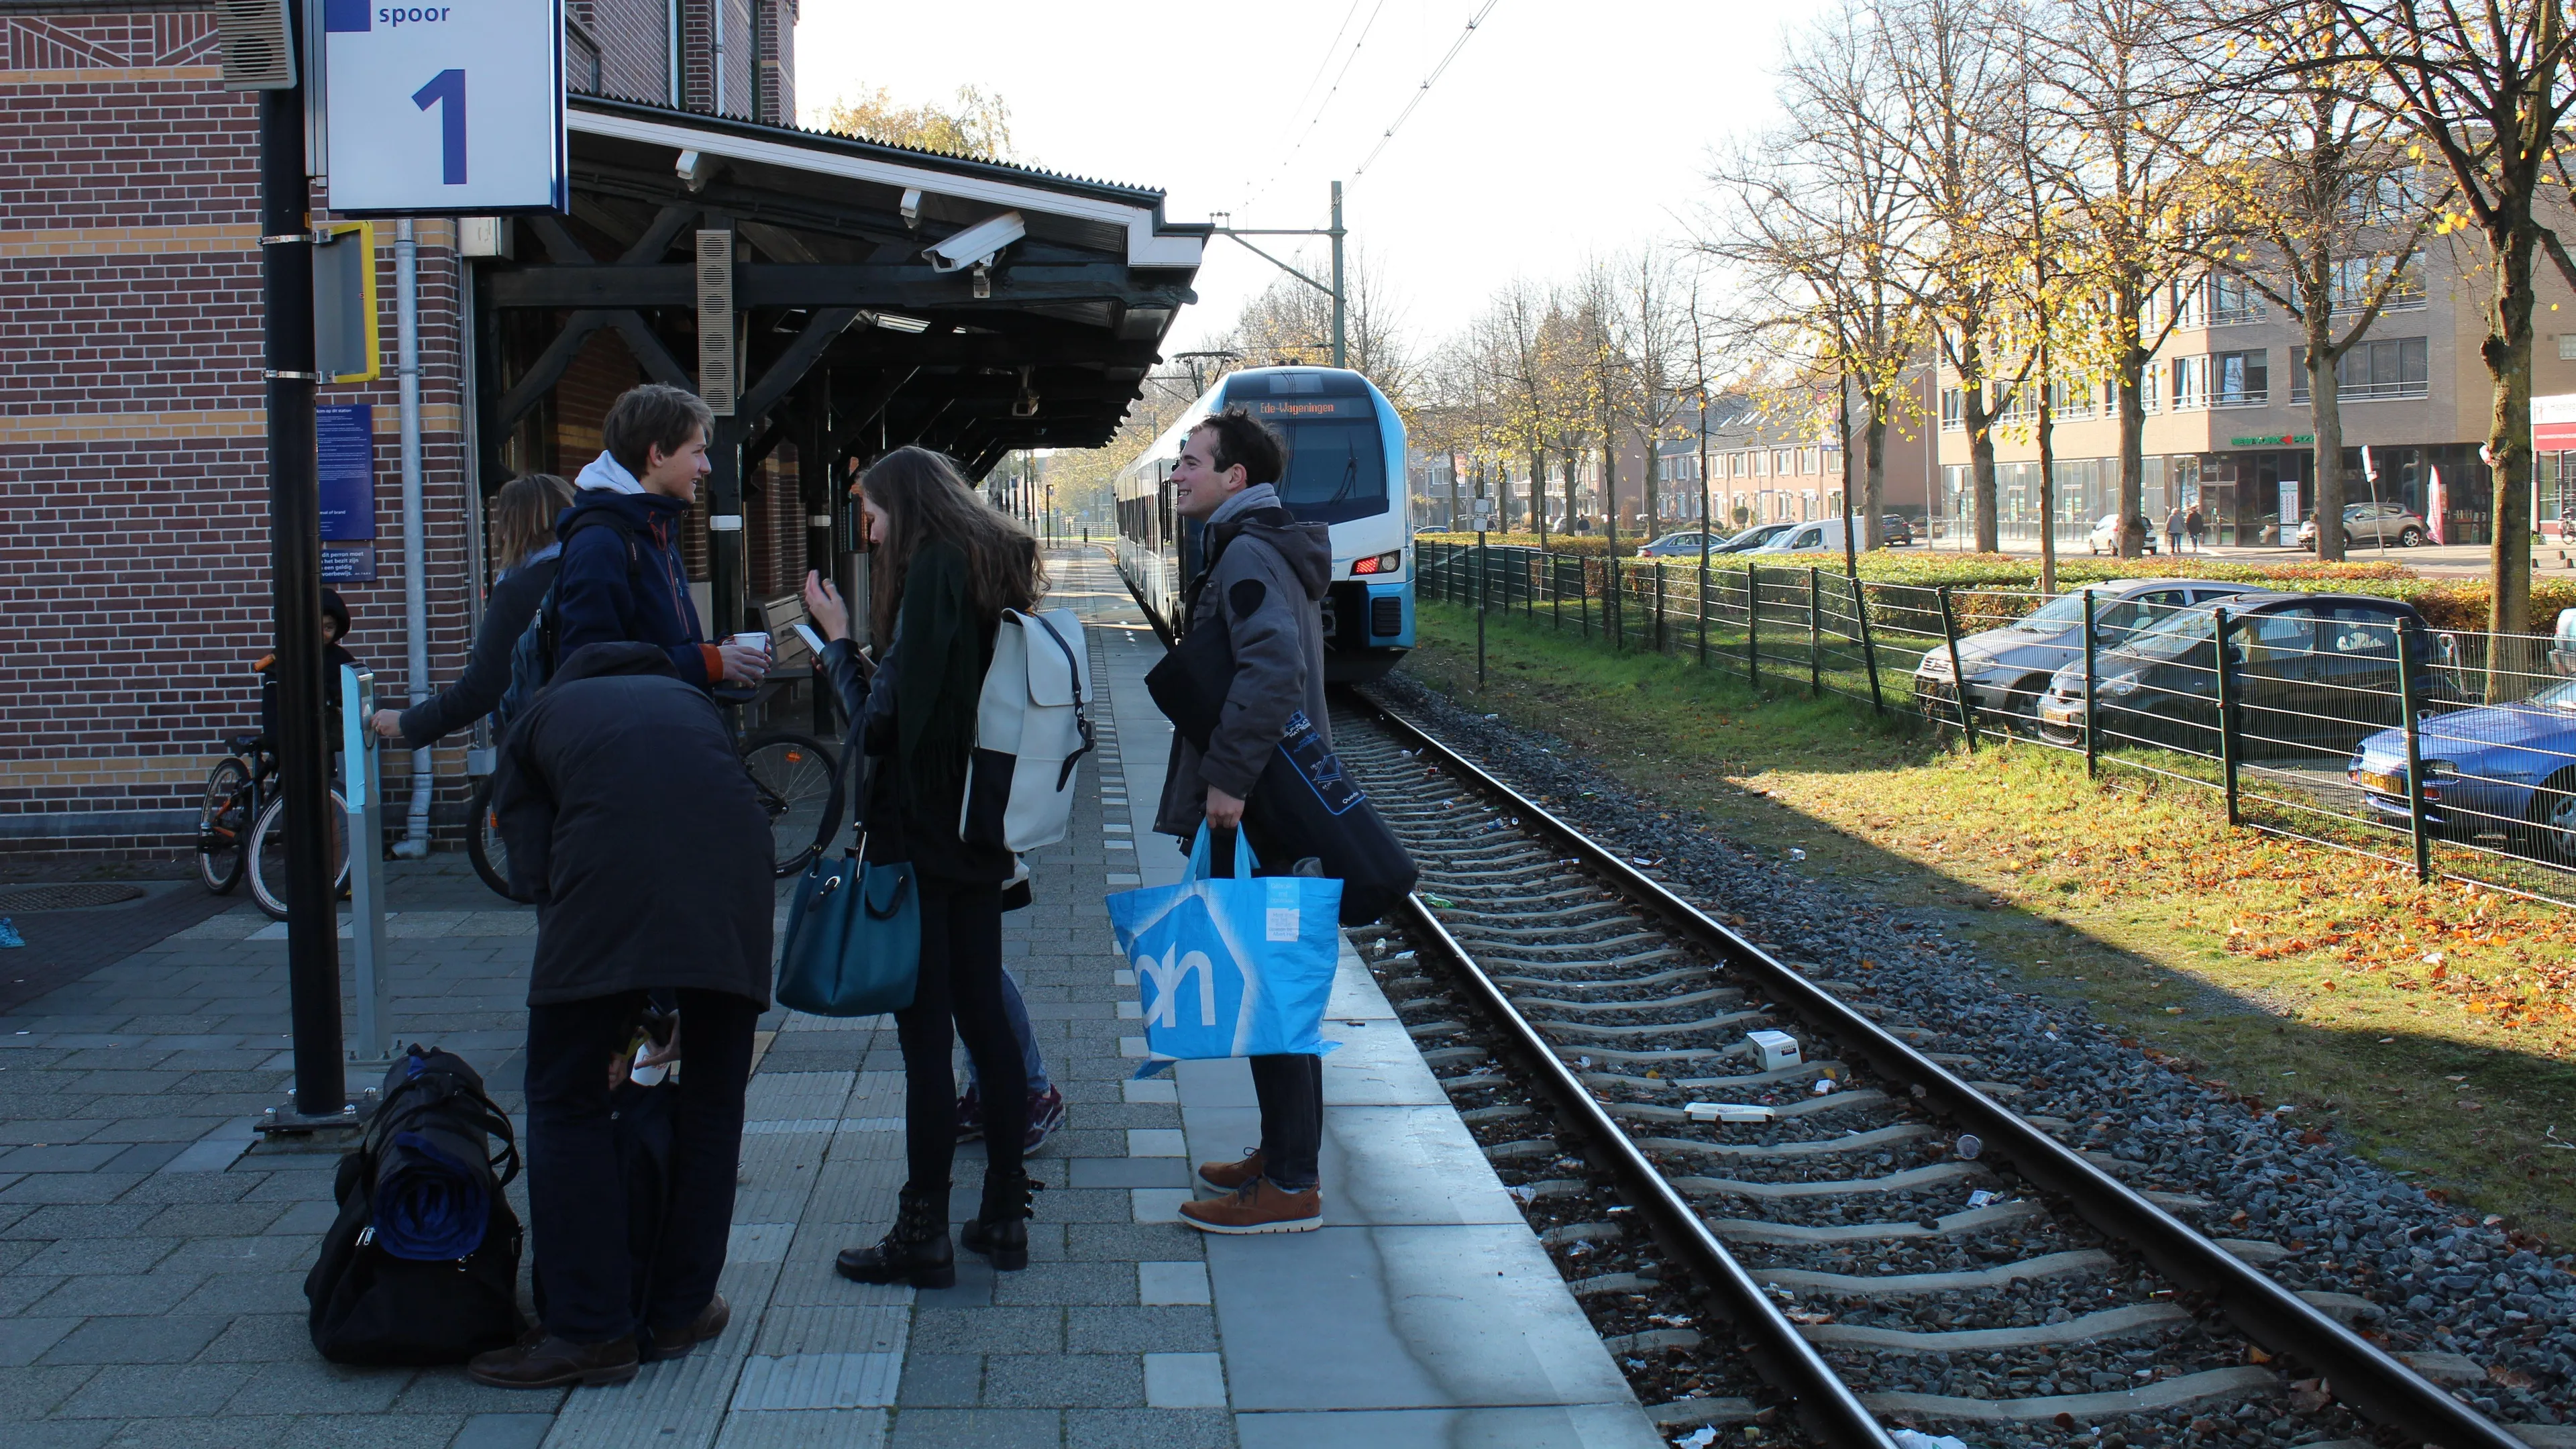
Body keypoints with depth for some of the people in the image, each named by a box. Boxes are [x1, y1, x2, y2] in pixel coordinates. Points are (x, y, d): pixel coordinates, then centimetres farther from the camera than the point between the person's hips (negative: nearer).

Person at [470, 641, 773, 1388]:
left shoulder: (535, 721, 31)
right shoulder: (687, 697, 39)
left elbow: (534, 875, 17)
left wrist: (614, 1012, 21)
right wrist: (674, 994, 32)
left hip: (612, 861, -3)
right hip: (734, 853, 3)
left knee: (565, 1102, 9)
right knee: (712, 1101, 16)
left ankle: (593, 1330, 7)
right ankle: (680, 1313, 23)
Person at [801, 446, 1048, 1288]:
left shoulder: (933, 573, -15)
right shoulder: (995, 570, 12)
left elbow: (882, 721, -17)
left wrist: (837, 639, -4)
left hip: (920, 836, -9)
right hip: (981, 837, 9)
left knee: (925, 1033, -4)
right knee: (984, 1020, 13)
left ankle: (924, 1235, 3)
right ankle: (1004, 1216, 19)